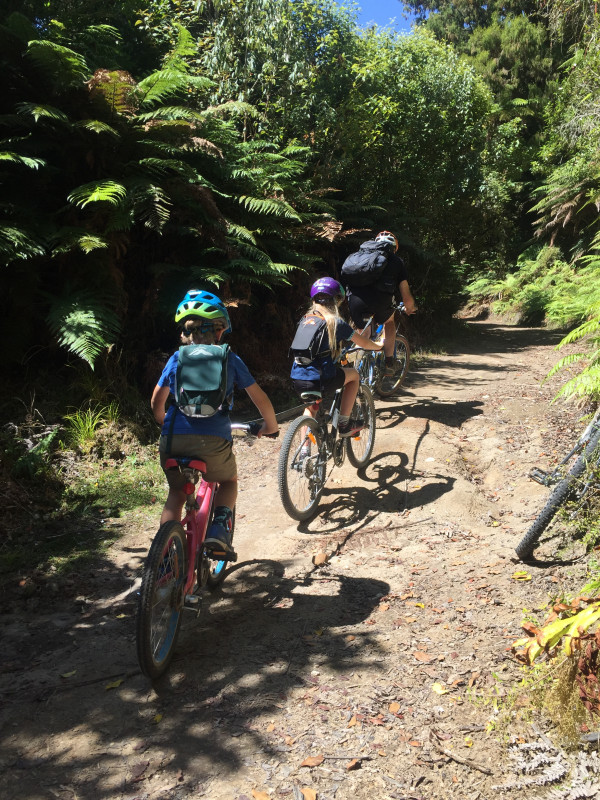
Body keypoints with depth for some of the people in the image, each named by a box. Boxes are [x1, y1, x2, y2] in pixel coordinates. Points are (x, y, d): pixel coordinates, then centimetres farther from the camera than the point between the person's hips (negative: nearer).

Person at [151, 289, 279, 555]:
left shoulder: (176, 358, 13)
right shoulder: (230, 360, 10)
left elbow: (156, 402, 19)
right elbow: (260, 399, 14)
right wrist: (270, 425, 31)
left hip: (173, 439, 2)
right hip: (213, 440, -2)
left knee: (176, 491, 26)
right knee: (229, 481, 28)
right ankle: (219, 527, 4)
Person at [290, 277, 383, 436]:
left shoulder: (305, 320, 13)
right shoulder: (336, 323, -3)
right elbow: (363, 342, 7)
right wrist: (378, 346, 30)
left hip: (297, 377, 5)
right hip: (321, 378, -5)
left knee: (310, 407, 32)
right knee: (354, 374, 21)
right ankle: (344, 425, 21)